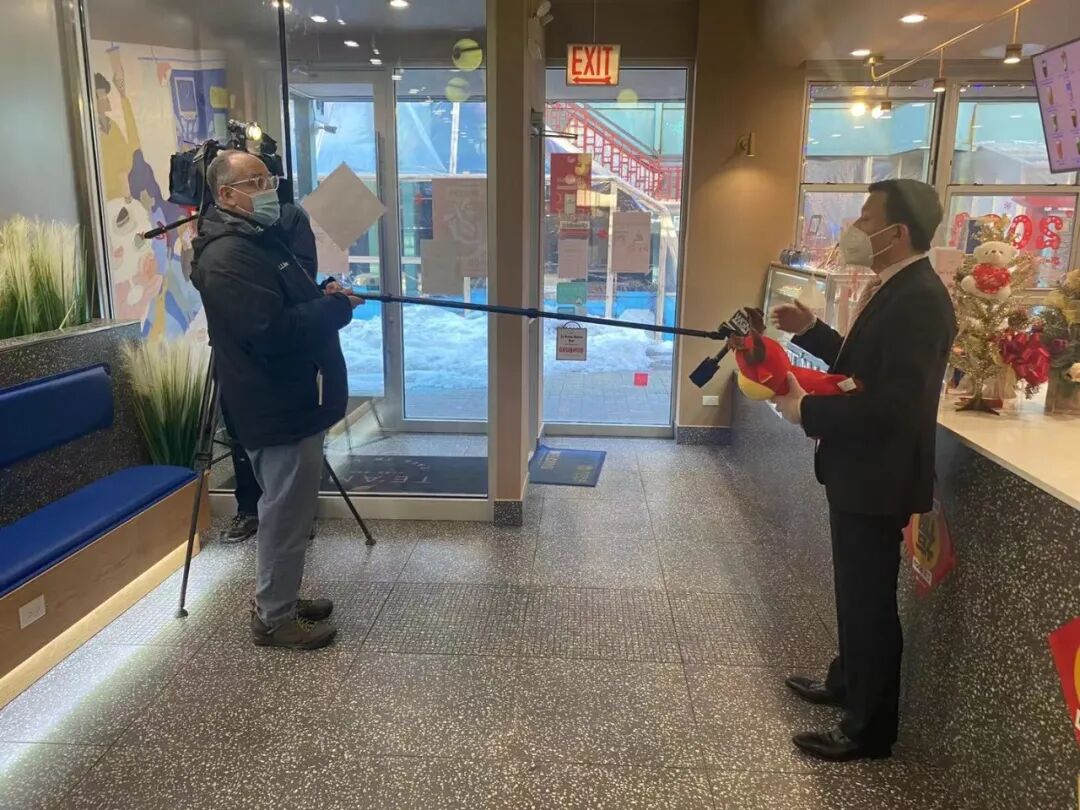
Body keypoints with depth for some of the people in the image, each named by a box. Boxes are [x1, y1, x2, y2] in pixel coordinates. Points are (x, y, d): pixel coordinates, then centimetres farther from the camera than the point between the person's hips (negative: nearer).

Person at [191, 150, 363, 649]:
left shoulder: (259, 240, 15)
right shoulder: (227, 257, -19)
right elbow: (272, 332, -28)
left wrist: (325, 296, 3)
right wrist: (337, 307, -17)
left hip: (292, 401, 11)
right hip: (278, 408, -11)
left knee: (289, 510, 19)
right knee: (285, 515, 0)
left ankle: (280, 599, 33)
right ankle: (273, 619, 15)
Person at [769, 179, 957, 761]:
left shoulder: (919, 299, -23)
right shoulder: (893, 289, 9)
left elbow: (892, 403, -29)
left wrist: (806, 410, -21)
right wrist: (811, 331, 7)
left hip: (877, 476, -10)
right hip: (860, 470, 10)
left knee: (870, 599, 4)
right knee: (856, 591, 24)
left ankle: (869, 729, 22)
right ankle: (847, 683, 43)